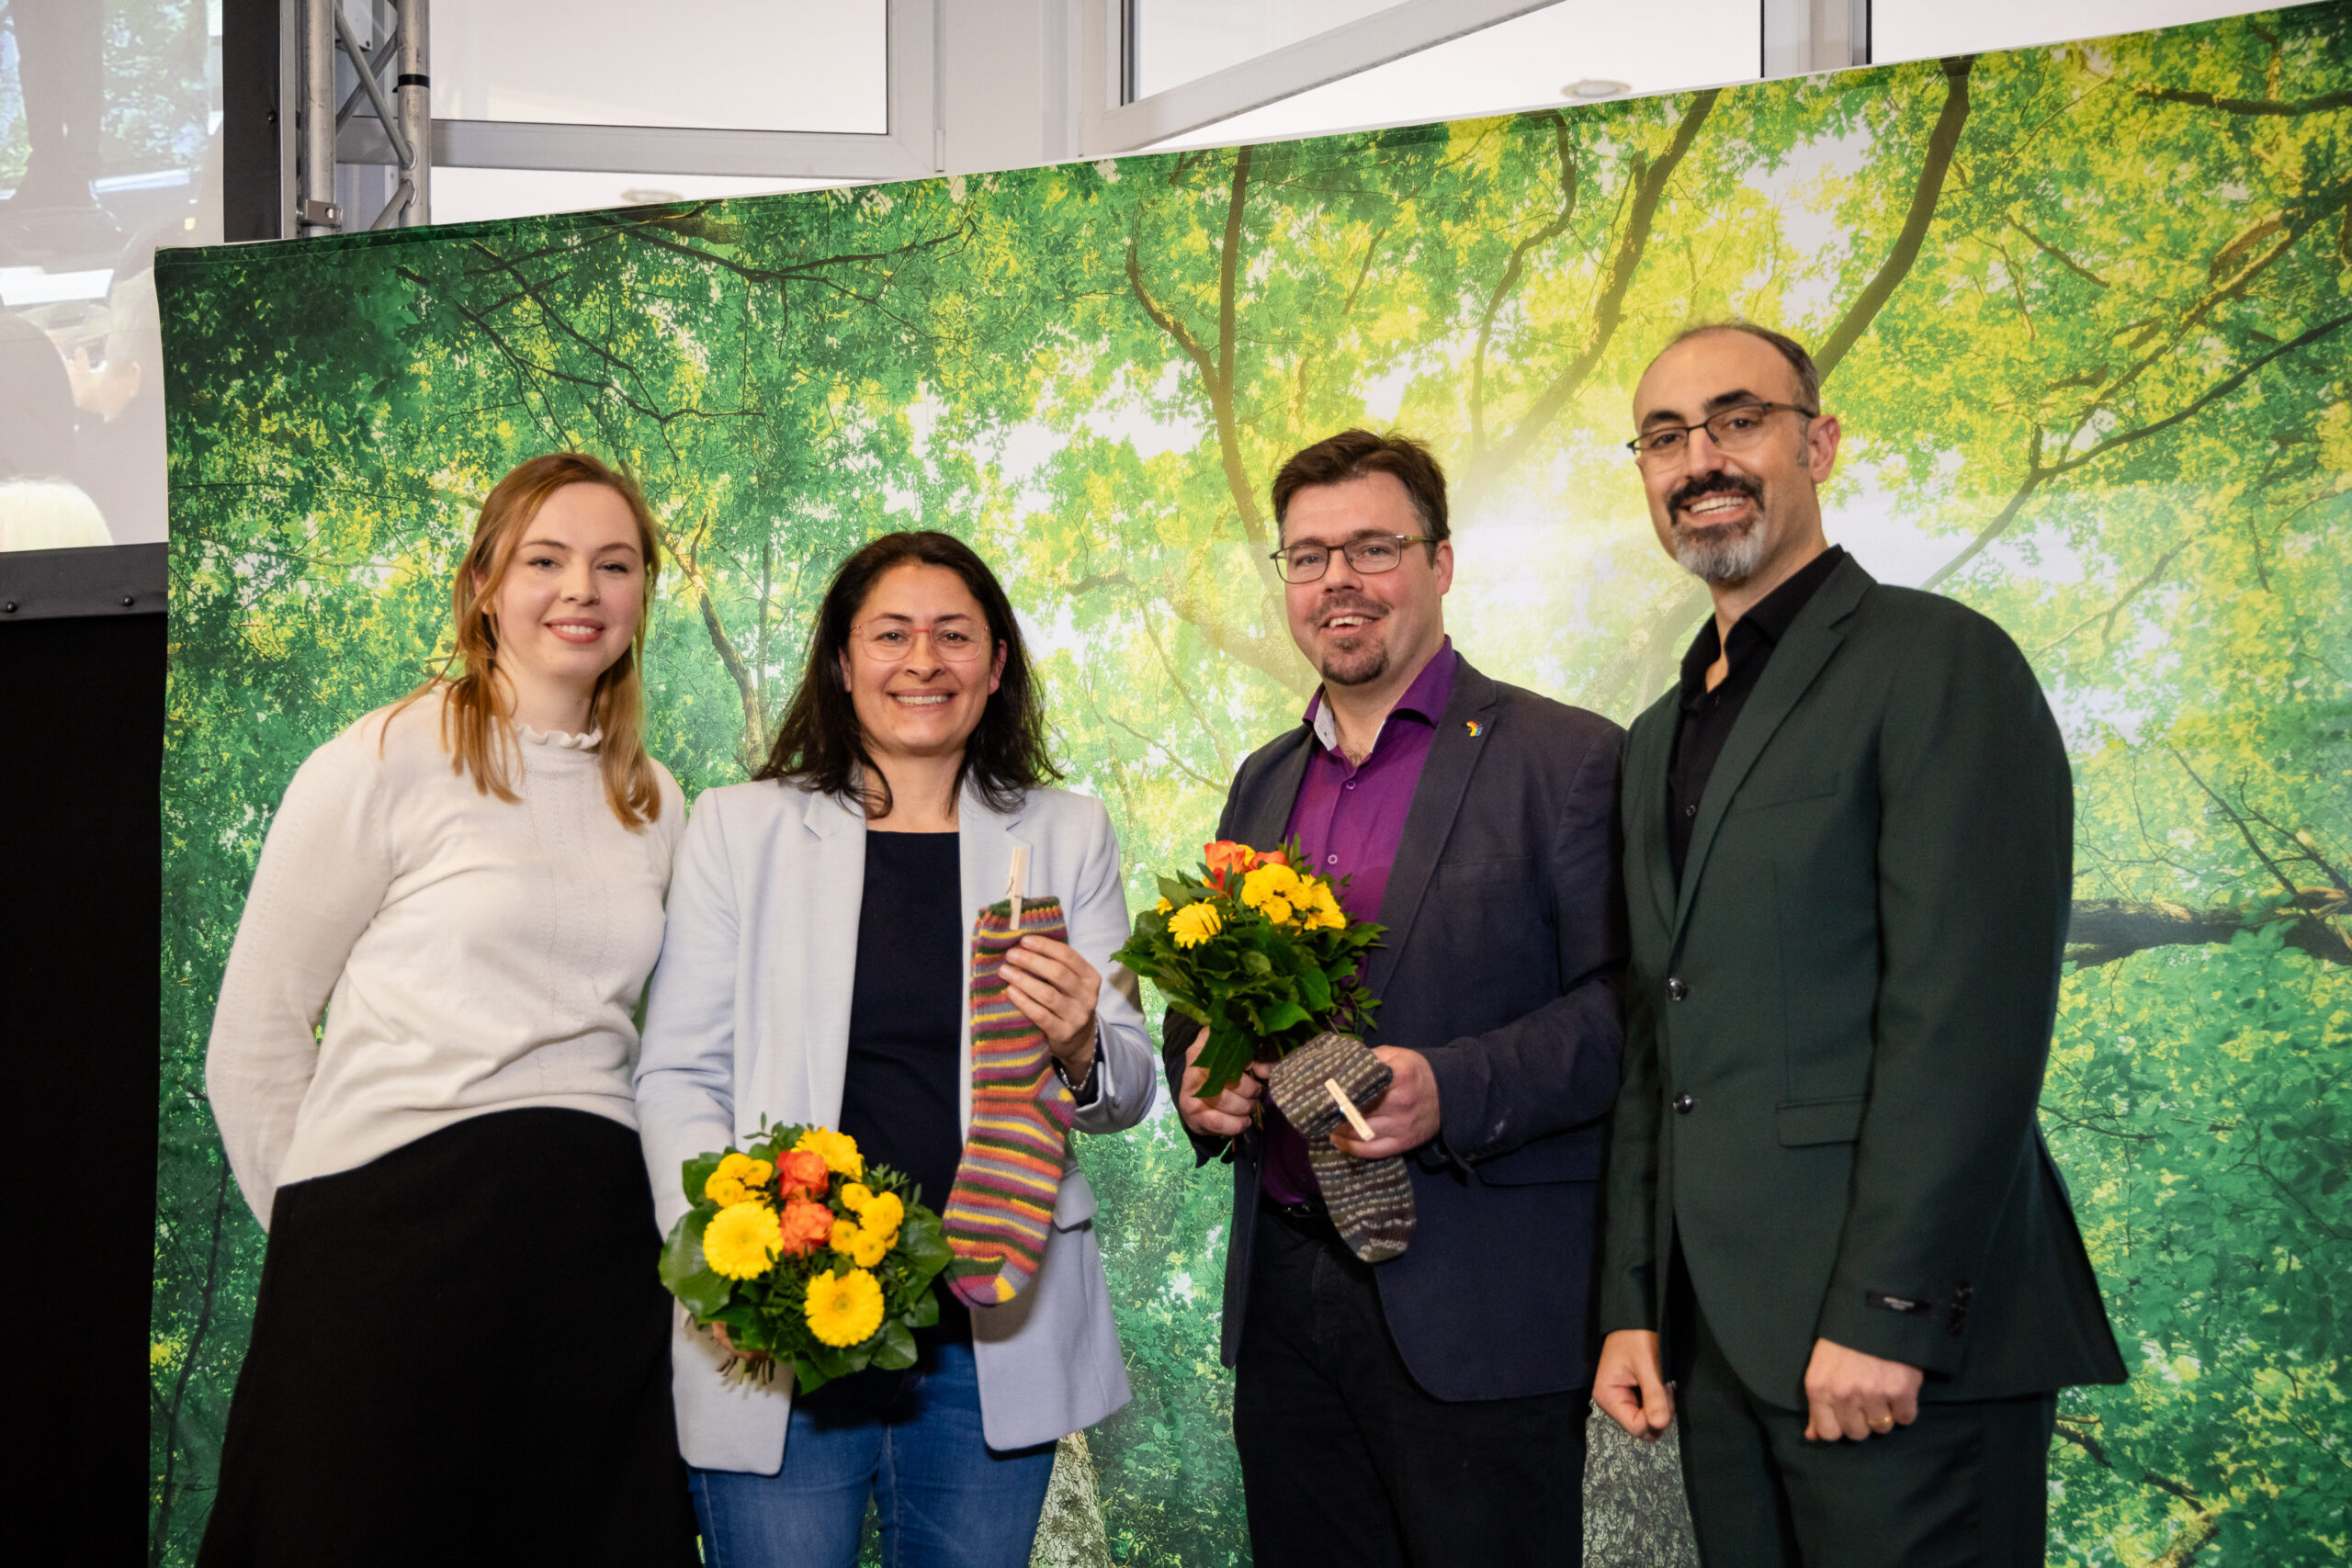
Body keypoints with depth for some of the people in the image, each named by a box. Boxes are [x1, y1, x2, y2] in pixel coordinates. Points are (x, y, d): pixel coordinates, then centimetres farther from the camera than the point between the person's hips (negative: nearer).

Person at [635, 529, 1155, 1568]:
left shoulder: (1067, 837, 10)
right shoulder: (737, 829, 5)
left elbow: (1126, 1093, 10)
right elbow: (676, 1074, 3)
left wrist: (1078, 1051, -13)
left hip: (994, 1337, 2)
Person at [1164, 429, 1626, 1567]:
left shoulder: (1568, 760, -4)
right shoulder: (1263, 781, 16)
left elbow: (1625, 1005, -11)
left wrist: (1452, 1092, -25)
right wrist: (1198, 1074, 0)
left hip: (1476, 1307, -6)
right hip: (1282, 1298, 6)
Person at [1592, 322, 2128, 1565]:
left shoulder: (1937, 662, -7)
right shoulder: (1662, 739, 19)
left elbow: (1968, 1018, -15)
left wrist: (1888, 1313, -19)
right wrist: (1632, 1307, 11)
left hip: (1899, 1341, -7)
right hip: (1719, 1340, 7)